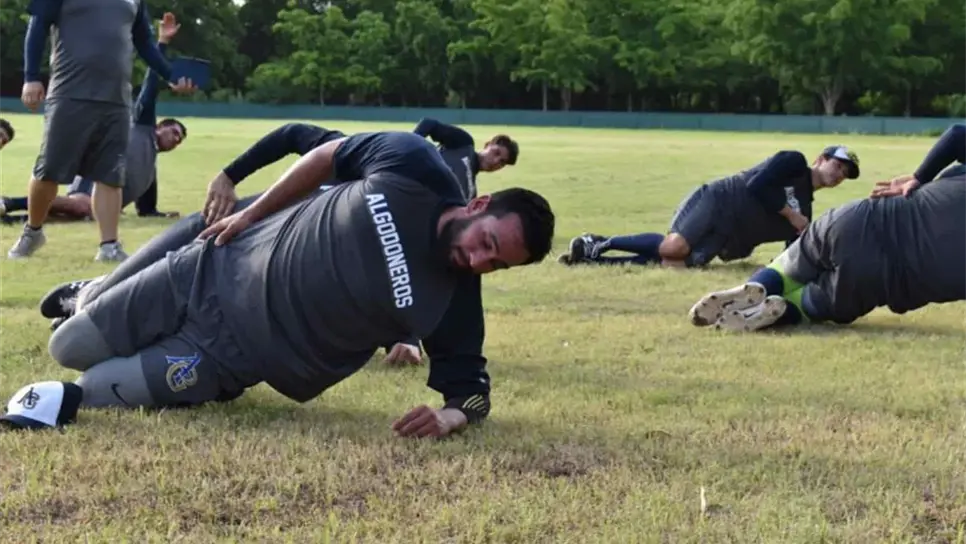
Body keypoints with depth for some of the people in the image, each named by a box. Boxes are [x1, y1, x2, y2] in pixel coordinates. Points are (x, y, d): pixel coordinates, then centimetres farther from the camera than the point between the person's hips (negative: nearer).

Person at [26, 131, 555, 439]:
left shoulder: (454, 303, -21)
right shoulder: (411, 164, -18)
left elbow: (471, 385, -12)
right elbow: (328, 155, 0)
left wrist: (452, 415, -35)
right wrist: (250, 213, 1)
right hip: (218, 270, 1)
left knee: (90, 393, -7)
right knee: (68, 348, 13)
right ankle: (93, 300, 48)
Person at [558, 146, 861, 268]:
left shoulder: (804, 212, 22)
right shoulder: (794, 163, 1)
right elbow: (757, 184, -13)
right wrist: (791, 215, -6)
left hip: (723, 241, 6)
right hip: (714, 203, -6)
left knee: (676, 264, -20)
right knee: (674, 246, -33)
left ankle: (591, 257, -13)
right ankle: (598, 243, -14)